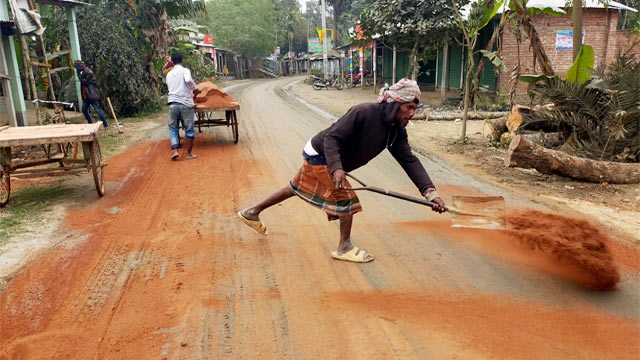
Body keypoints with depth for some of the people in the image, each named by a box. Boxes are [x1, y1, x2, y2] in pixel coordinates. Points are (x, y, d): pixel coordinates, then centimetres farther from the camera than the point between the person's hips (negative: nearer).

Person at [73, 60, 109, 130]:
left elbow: (85, 82, -19)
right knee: (84, 110, 11)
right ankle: (91, 124, 22)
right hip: (85, 97, 9)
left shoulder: (89, 72, -14)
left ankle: (106, 125, -5)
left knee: (98, 110, -8)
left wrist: (79, 75, -12)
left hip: (92, 96, -9)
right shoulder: (83, 72, 14)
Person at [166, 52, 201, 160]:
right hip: (186, 104, -4)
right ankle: (189, 153, 10)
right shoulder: (184, 70, 0)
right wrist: (195, 89, -4)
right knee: (189, 130, 6)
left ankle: (174, 150, -4)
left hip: (172, 104, 4)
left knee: (173, 128, 13)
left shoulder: (169, 74, 17)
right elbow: (188, 80, -22)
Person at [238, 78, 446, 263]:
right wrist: (336, 168, -44)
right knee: (347, 198, -10)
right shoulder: (363, 113, -29)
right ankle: (344, 248, 7)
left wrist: (430, 192, -20)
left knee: (297, 189, 20)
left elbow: (409, 160, -10)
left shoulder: (396, 131, -7)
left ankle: (253, 212, 36)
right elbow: (331, 137, -30)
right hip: (320, 154, -8)